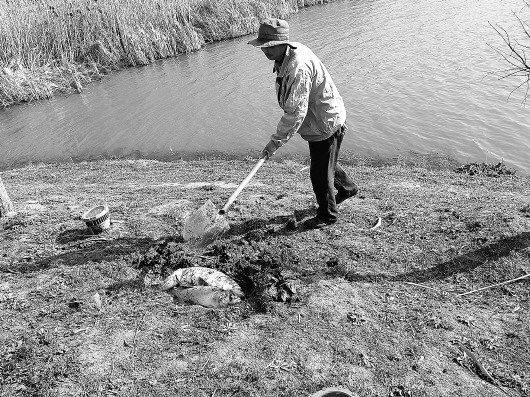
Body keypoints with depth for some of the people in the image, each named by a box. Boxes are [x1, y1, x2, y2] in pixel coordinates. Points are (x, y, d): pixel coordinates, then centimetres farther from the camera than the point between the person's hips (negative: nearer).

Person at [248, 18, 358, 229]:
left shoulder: (298, 68, -33)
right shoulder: (288, 54, 0)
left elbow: (295, 112, -34)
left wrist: (276, 141, -29)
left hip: (326, 125, -10)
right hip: (318, 122, 10)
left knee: (320, 173, 3)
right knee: (324, 163, 28)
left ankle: (327, 215, 26)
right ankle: (348, 188, 54)